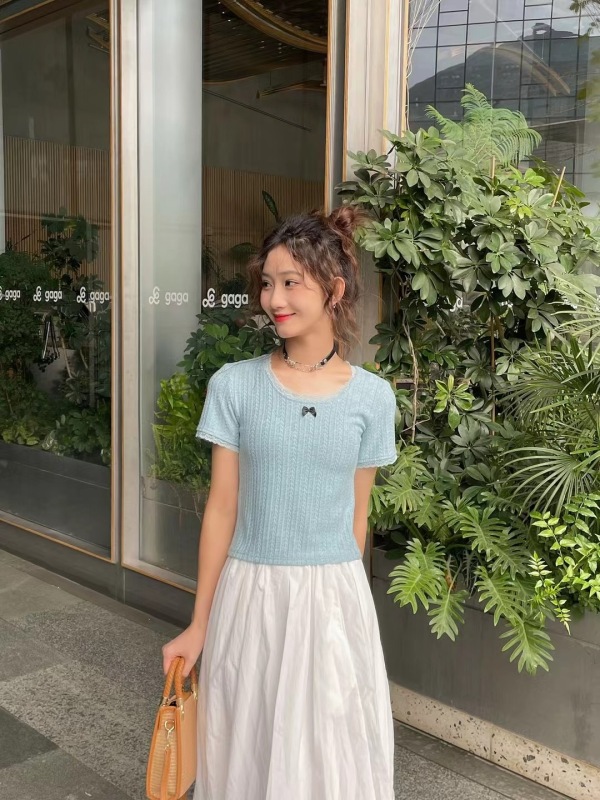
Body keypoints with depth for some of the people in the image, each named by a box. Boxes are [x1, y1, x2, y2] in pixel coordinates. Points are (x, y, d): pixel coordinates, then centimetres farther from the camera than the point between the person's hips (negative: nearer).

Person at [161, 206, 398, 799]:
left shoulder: (372, 396, -3)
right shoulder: (234, 385, -6)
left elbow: (356, 517, 4)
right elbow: (222, 507, -2)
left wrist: (336, 597, 11)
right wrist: (199, 624, 1)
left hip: (332, 600, 0)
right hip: (249, 595, 0)